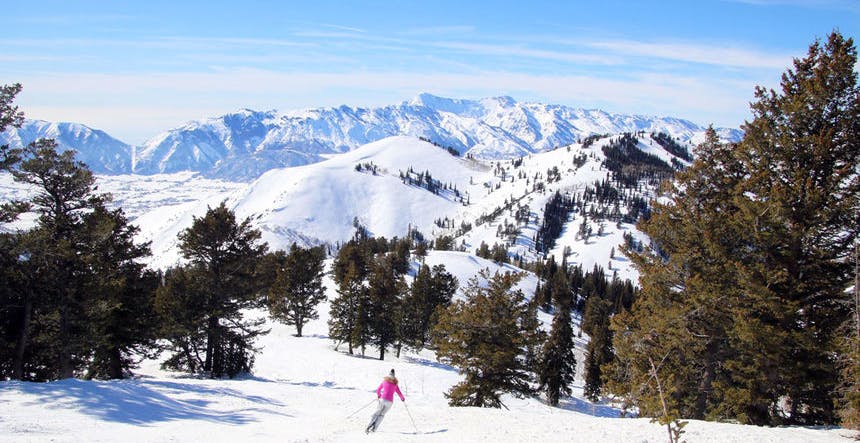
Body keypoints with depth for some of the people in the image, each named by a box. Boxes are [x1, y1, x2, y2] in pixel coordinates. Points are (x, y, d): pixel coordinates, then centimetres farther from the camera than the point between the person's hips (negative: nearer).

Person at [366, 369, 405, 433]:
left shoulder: (384, 381, 10)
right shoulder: (395, 384, 11)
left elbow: (378, 390, 18)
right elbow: (399, 393, 13)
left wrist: (378, 395, 39)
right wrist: (402, 398, 34)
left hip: (383, 399, -1)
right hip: (390, 401, 1)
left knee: (377, 413, 11)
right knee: (382, 414, 14)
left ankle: (369, 426, -4)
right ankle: (374, 428, 3)